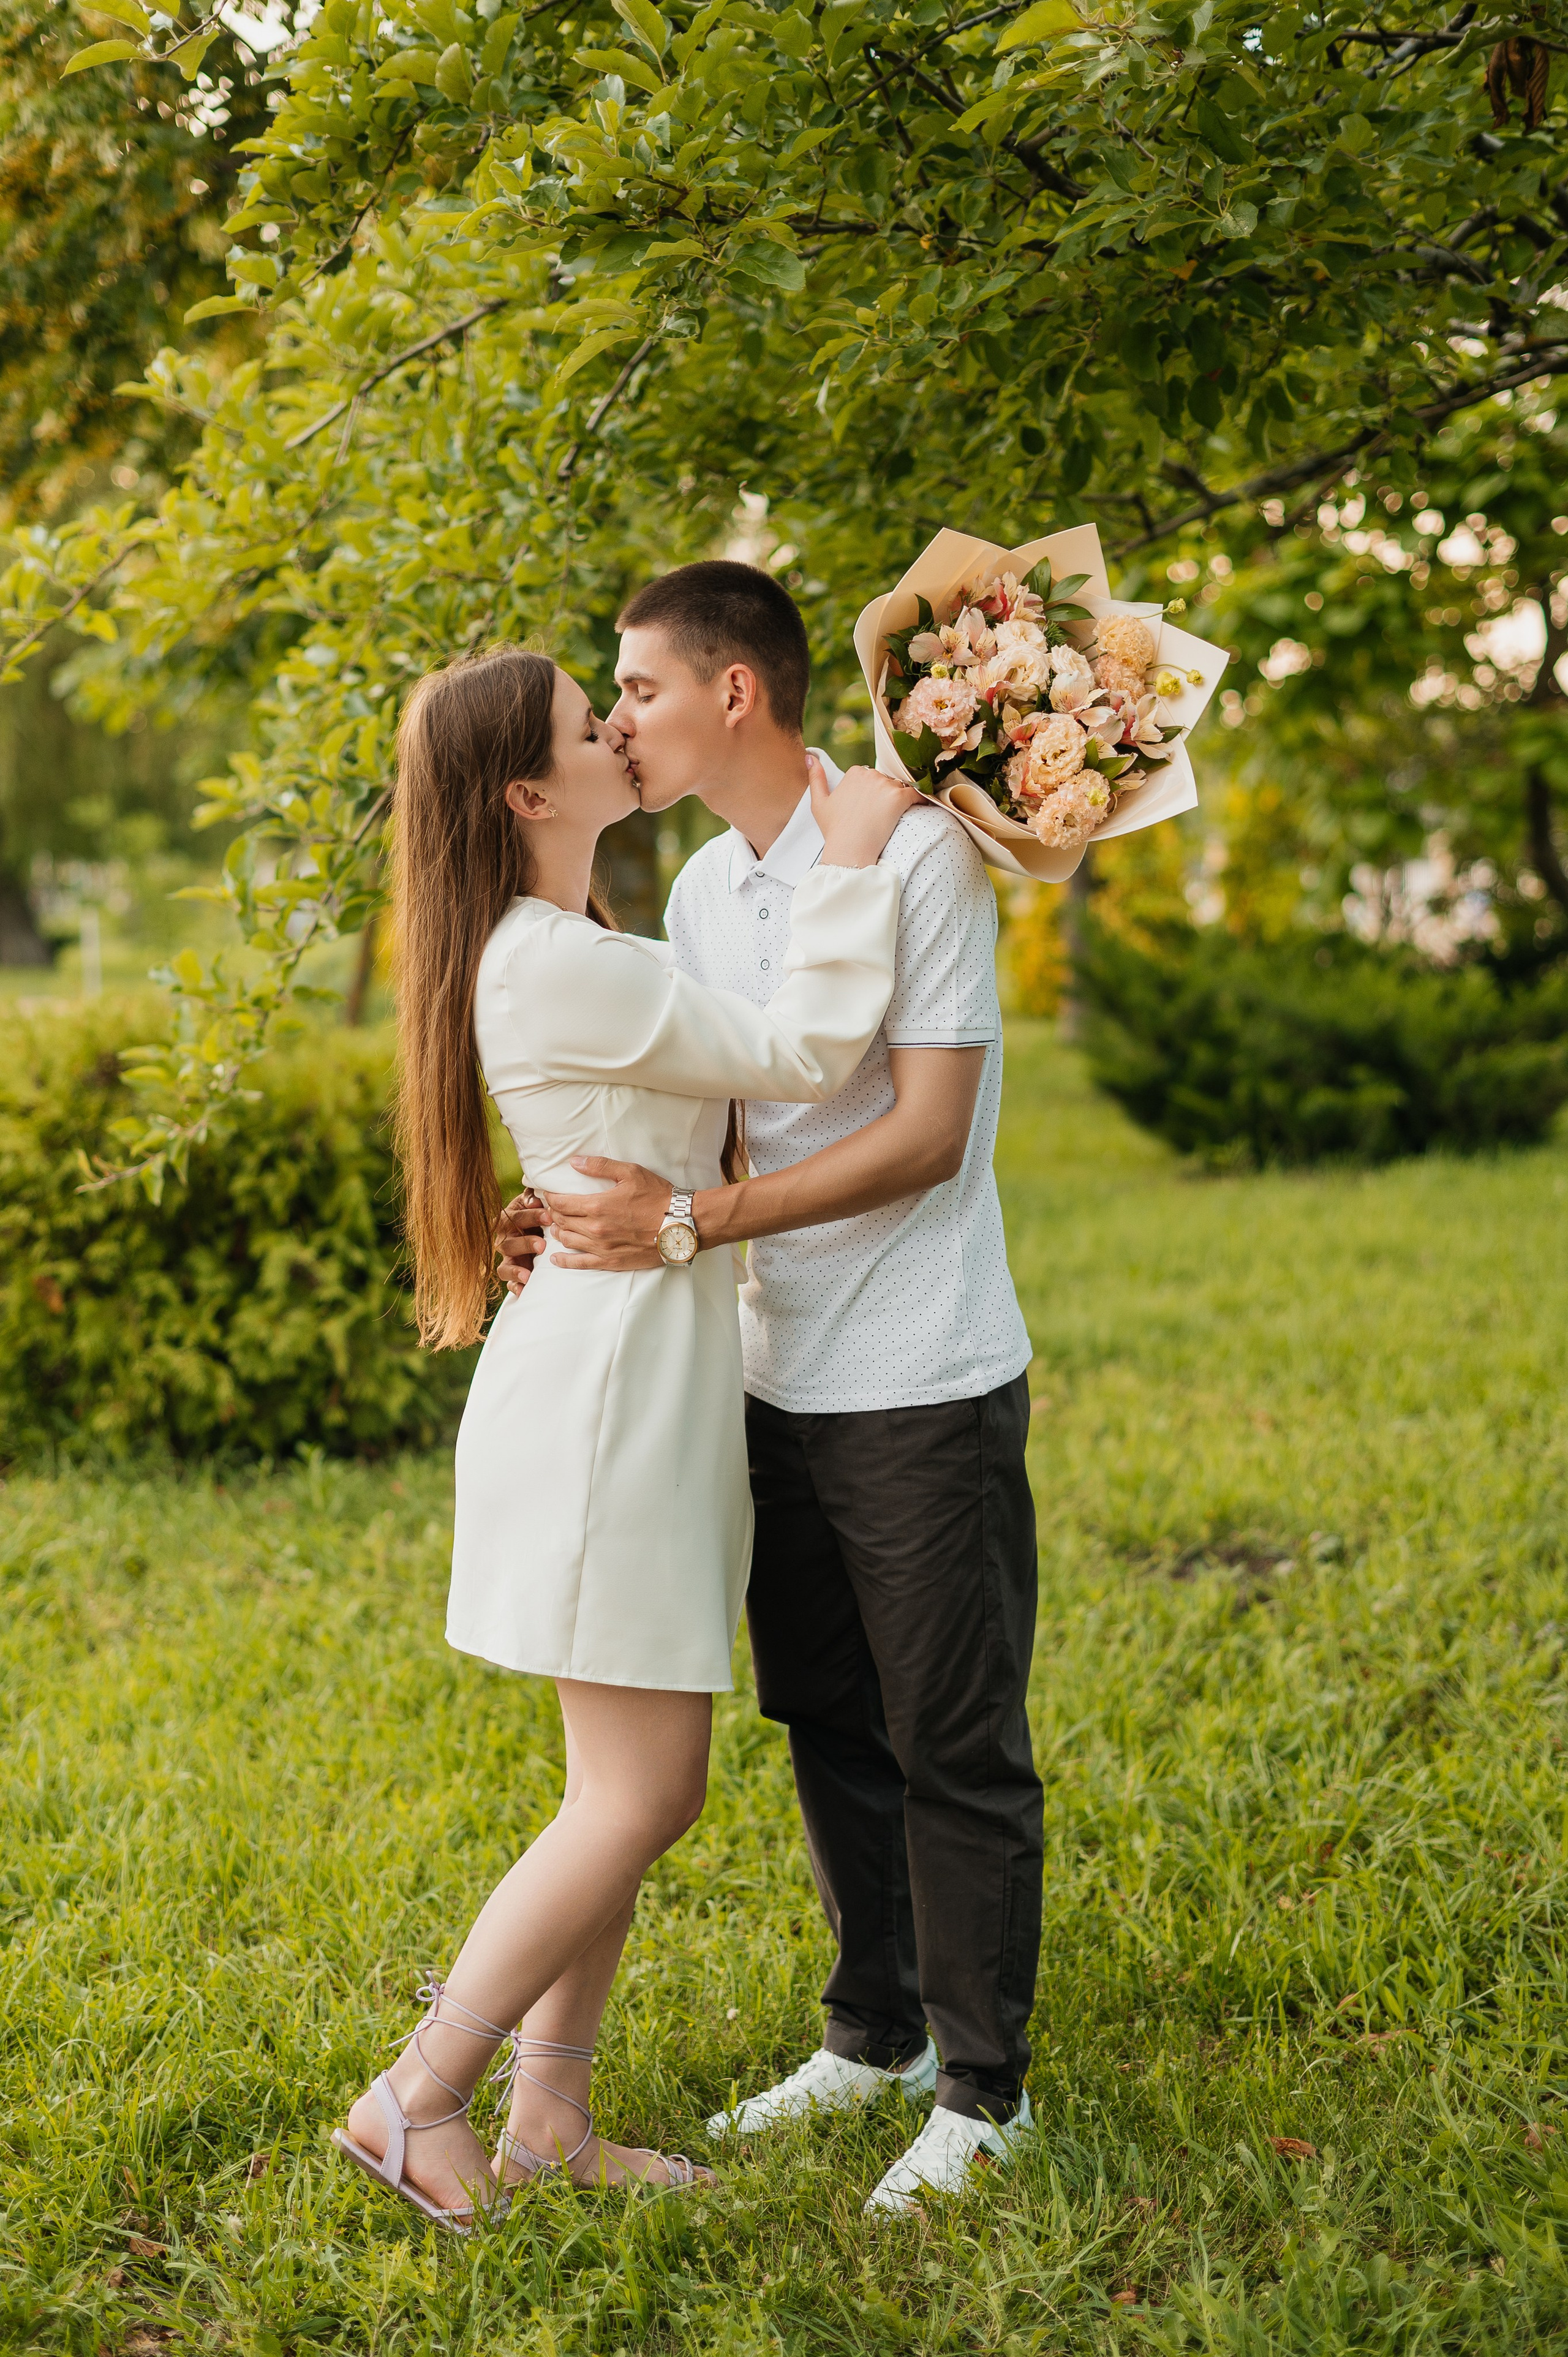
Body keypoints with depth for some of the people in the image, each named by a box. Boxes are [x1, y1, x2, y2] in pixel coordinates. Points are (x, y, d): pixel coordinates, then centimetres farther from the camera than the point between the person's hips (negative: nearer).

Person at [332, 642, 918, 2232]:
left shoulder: (570, 950, 14)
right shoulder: (555, 965, -18)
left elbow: (741, 1051, 23)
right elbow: (802, 1053, -16)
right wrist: (854, 861, -8)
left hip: (650, 1396, 10)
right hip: (601, 1397, -10)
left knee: (639, 1793, 13)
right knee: (636, 1801, -5)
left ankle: (548, 2116, 20)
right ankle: (417, 2100, 5)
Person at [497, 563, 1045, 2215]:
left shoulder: (917, 854, -14)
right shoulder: (698, 892, 9)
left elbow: (927, 1137, -19)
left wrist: (690, 1222, -24)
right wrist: (583, 1218, -4)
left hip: (927, 1391, -7)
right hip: (779, 1382, 7)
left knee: (954, 1749, 3)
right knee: (828, 1727, 17)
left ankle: (982, 2088, 17)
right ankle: (875, 2036, 33)